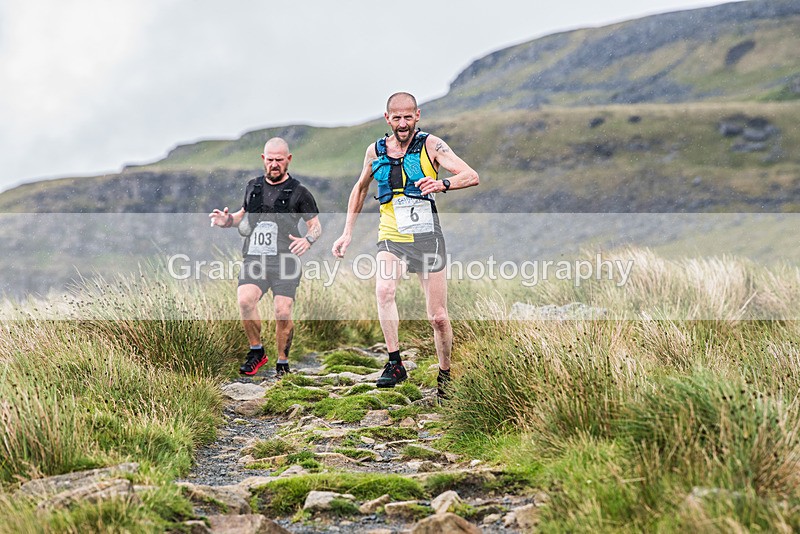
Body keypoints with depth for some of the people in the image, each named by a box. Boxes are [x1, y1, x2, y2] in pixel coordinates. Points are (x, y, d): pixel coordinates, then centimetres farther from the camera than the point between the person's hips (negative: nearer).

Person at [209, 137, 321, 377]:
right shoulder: (253, 187, 18)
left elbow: (316, 225, 9)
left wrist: (307, 240, -14)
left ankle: (282, 362, 6)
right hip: (254, 258, 3)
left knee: (283, 312, -14)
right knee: (245, 300, -23)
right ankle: (256, 351, -3)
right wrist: (228, 220, 12)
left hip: (285, 260, -3)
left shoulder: (299, 192, 6)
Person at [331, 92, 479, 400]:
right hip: (391, 239, 2)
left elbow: (472, 176, -13)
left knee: (438, 317, 0)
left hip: (428, 238, -1)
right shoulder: (375, 151, 6)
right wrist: (347, 233, 17)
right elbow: (360, 189, 22)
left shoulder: (430, 145, -4)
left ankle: (444, 375, 22)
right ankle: (395, 364, -22)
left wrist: (443, 184, -33)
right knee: (383, 289, -29)